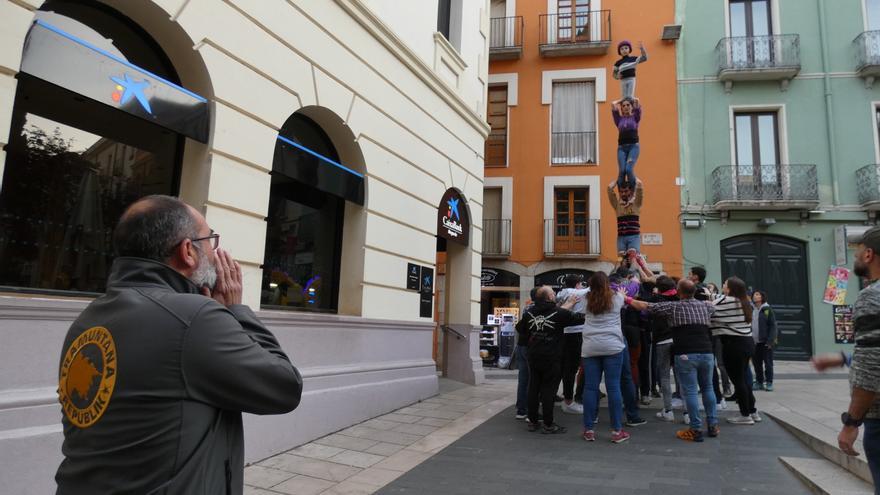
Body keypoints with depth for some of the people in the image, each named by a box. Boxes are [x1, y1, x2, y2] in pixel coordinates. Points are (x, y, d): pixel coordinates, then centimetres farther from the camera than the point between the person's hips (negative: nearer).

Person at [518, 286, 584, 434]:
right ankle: (548, 425, 3)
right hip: (552, 358, -5)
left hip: (533, 356, 5)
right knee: (548, 389, -1)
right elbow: (581, 319, -5)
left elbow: (519, 328, 16)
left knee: (533, 388, 10)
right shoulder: (560, 313, -10)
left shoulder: (529, 313, 5)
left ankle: (532, 421, 18)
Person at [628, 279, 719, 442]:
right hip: (706, 352, 5)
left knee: (690, 391, -1)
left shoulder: (673, 306, 0)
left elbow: (647, 306, 1)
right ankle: (713, 425, 21)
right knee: (708, 388, 17)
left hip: (685, 355, -5)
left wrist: (628, 300, 13)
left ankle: (696, 430, 1)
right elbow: (712, 306, 38)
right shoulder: (705, 305, 13)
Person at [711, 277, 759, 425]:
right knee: (743, 378, 17)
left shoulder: (725, 301, -13)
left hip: (734, 344, -9)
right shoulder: (744, 302, 13)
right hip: (747, 342, 9)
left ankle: (745, 415, 6)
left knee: (737, 379, 0)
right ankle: (752, 412, 23)